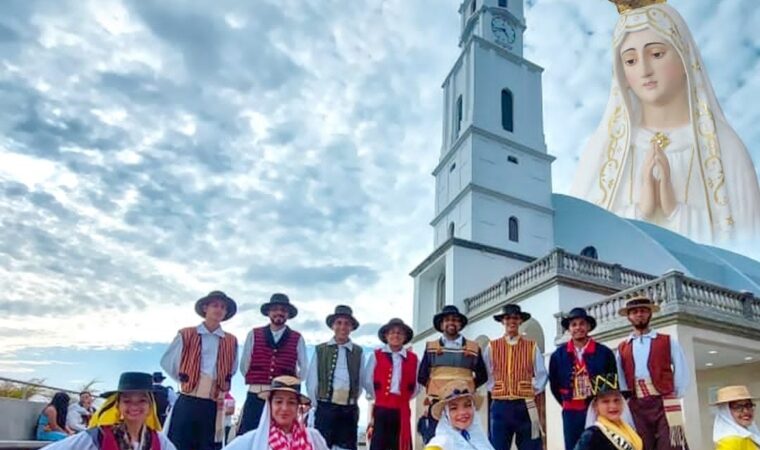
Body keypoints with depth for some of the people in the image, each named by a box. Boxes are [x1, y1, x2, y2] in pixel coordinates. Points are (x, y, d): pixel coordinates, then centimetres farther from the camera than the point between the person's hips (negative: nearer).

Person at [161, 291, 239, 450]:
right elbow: (166, 362, 8)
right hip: (187, 401, -2)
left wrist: (221, 385, 10)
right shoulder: (186, 335, 1)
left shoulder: (231, 341, 7)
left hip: (214, 405, 2)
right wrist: (184, 380, 6)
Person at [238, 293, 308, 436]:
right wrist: (257, 381, 10)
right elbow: (244, 366, 9)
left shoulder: (297, 339, 6)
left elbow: (304, 369, 10)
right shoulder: (253, 335, 6)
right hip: (255, 396, 0)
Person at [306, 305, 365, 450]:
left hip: (349, 410, 1)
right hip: (325, 408, -1)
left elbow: (361, 382, 11)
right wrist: (317, 404, 3)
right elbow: (311, 381, 5)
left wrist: (352, 401, 9)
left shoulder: (358, 352, 7)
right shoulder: (320, 350, 4)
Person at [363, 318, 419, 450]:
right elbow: (368, 382, 2)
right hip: (380, 408, -2)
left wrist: (404, 398, 8)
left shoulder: (413, 358, 8)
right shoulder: (376, 355, 3)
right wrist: (376, 399, 4)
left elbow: (416, 385, 12)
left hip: (402, 410, 2)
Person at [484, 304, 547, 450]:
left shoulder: (532, 346, 7)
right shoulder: (492, 346, 7)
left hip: (525, 405, 0)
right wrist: (494, 389, 0)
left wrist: (532, 391, 2)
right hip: (500, 405, 0)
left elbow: (541, 374, 8)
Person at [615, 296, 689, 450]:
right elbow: (619, 379, 13)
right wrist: (625, 400, 1)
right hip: (636, 407, 2)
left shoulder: (667, 341, 8)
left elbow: (681, 373, 5)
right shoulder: (622, 348, 13)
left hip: (664, 404, -2)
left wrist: (674, 398, 2)